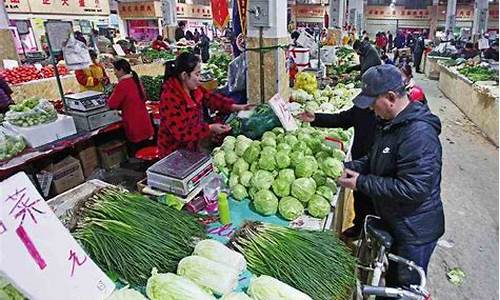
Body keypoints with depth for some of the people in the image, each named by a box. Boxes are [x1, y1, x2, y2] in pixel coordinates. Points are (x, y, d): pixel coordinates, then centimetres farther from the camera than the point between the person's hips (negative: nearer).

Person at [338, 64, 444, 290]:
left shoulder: (419, 134, -30)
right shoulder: (392, 123, 1)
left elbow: (413, 189, -33)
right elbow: (376, 160, 13)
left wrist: (361, 183, -27)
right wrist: (351, 167, -5)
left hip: (415, 231, -8)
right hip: (392, 221, 8)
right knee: (391, 281, 28)